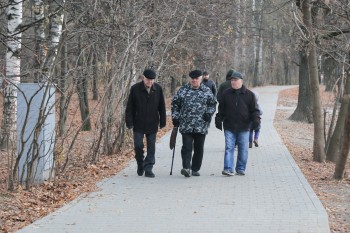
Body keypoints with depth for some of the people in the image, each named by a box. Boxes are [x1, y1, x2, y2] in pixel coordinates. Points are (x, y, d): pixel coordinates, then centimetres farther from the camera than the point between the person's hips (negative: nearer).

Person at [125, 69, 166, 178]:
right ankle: (140, 164, 21)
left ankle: (148, 169, 10)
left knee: (151, 147, 3)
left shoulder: (158, 89, -2)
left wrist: (162, 122, 6)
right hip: (138, 125, -2)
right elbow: (129, 107, -4)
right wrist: (129, 123, -7)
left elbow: (162, 107, 6)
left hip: (152, 124, 2)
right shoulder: (135, 89, -8)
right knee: (138, 145, -3)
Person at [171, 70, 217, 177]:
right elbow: (175, 104, 10)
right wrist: (175, 118, 2)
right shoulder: (183, 90, 4)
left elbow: (213, 104, 14)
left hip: (201, 126, 2)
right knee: (187, 147, -11)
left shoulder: (207, 91, 6)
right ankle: (186, 167, -17)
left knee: (199, 148, 7)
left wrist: (209, 113, -3)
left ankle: (195, 169, 17)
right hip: (186, 126, -1)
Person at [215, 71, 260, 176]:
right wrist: (218, 120, 3)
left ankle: (241, 169, 16)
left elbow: (254, 109, 5)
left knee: (243, 149, 6)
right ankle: (228, 169, -9)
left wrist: (256, 119, -10)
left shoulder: (249, 94, 2)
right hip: (229, 127, 0)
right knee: (229, 148, -6)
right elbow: (221, 109, 11)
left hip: (243, 128, 0)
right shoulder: (226, 94, 5)